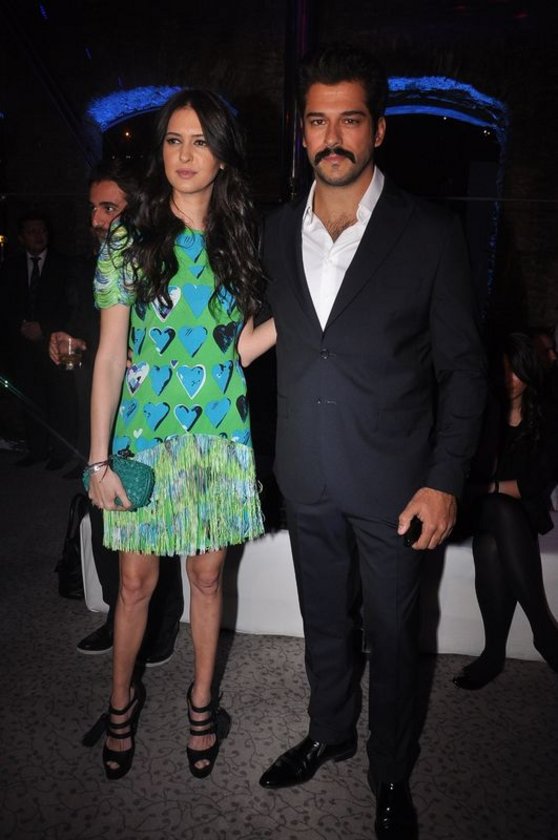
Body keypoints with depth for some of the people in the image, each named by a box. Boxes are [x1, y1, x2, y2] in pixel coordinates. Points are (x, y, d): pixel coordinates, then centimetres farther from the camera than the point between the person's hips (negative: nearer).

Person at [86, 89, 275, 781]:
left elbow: (243, 343, 5)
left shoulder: (242, 240, 4)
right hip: (147, 433, -2)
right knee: (137, 581, 10)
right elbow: (110, 355, -5)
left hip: (221, 434, 2)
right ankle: (121, 700, 36)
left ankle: (201, 703, 35)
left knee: (208, 575, 14)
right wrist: (99, 459, -8)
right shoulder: (128, 241, -3)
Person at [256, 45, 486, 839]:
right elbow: (279, 339, 9)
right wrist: (281, 452, 5)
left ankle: (392, 773, 37)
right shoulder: (278, 230, 4)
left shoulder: (431, 234, -9)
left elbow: (463, 365, -6)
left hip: (393, 483, -3)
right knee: (324, 622, 21)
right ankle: (329, 733, 46)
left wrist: (445, 480, -12)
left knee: (391, 634, 13)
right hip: (307, 479, 4)